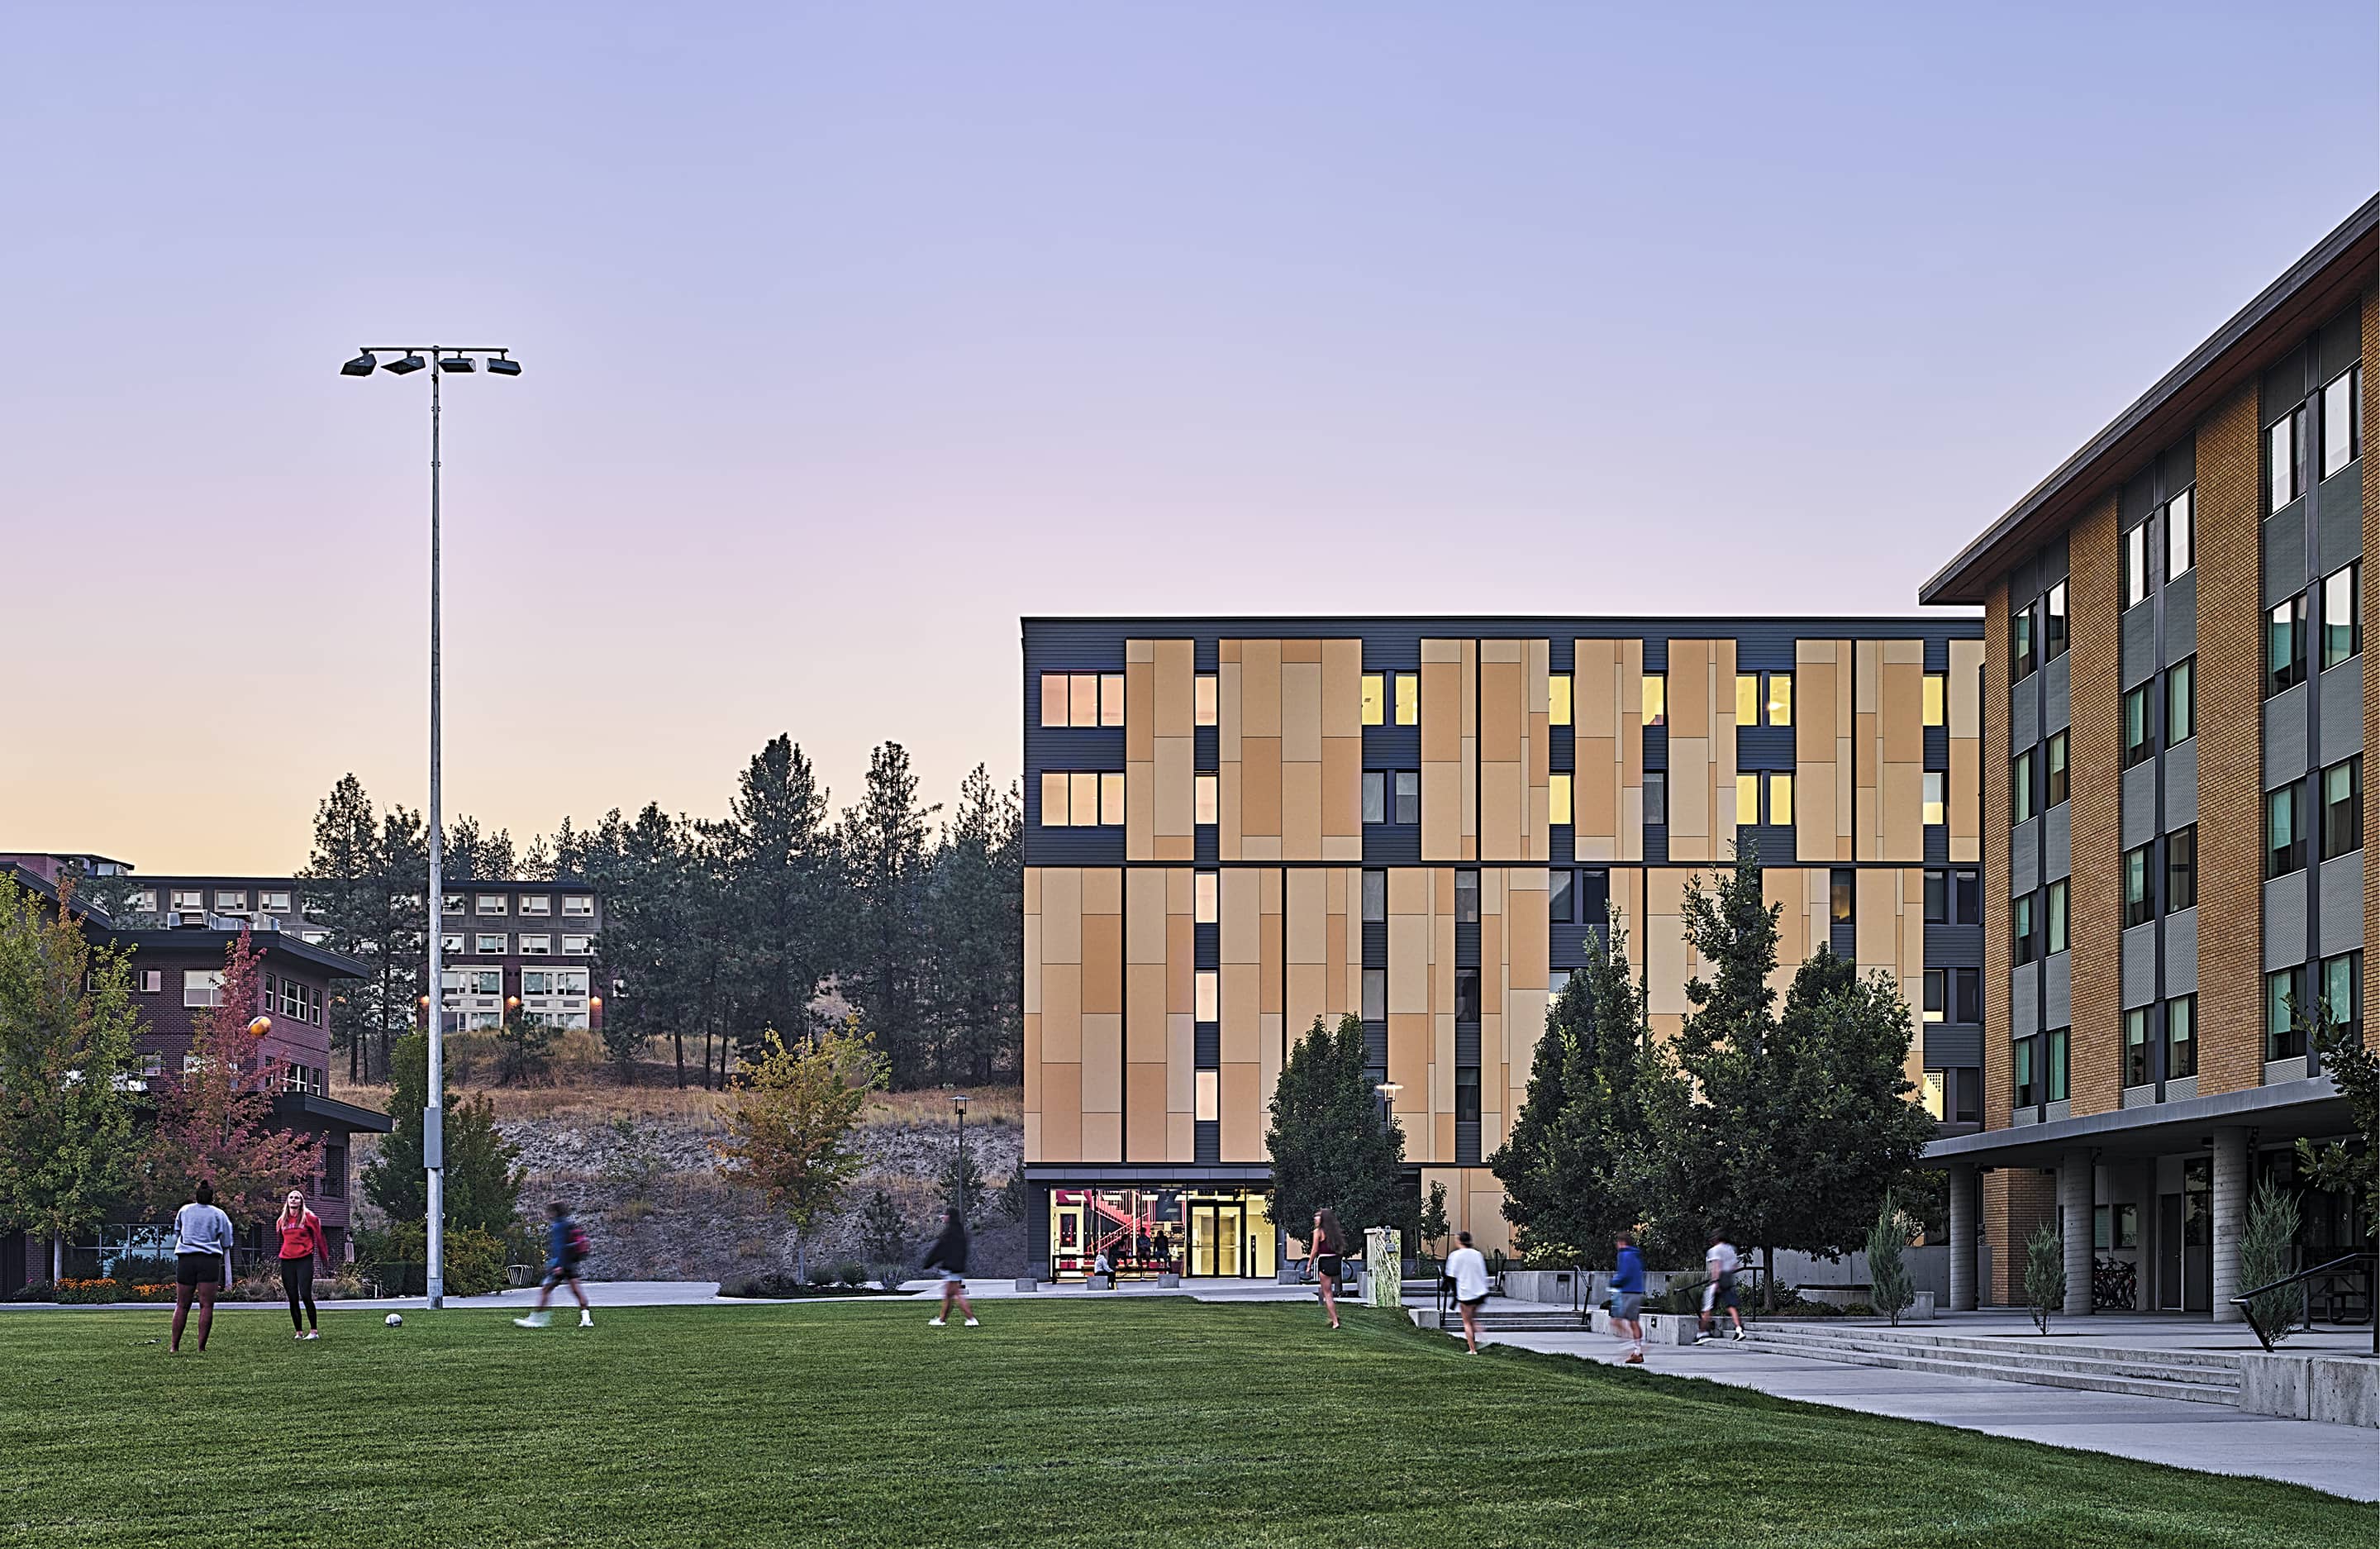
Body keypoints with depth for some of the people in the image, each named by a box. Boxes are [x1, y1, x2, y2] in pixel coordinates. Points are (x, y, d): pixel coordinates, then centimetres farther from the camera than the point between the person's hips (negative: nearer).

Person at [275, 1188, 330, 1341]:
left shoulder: (309, 1218, 0)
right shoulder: (282, 1221, 12)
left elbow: (319, 1238, 5)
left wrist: (325, 1259, 9)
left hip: (304, 1260, -5)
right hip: (287, 1262, 5)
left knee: (305, 1295, -13)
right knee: (293, 1298, 3)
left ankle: (314, 1331, -8)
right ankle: (299, 1332, 9)